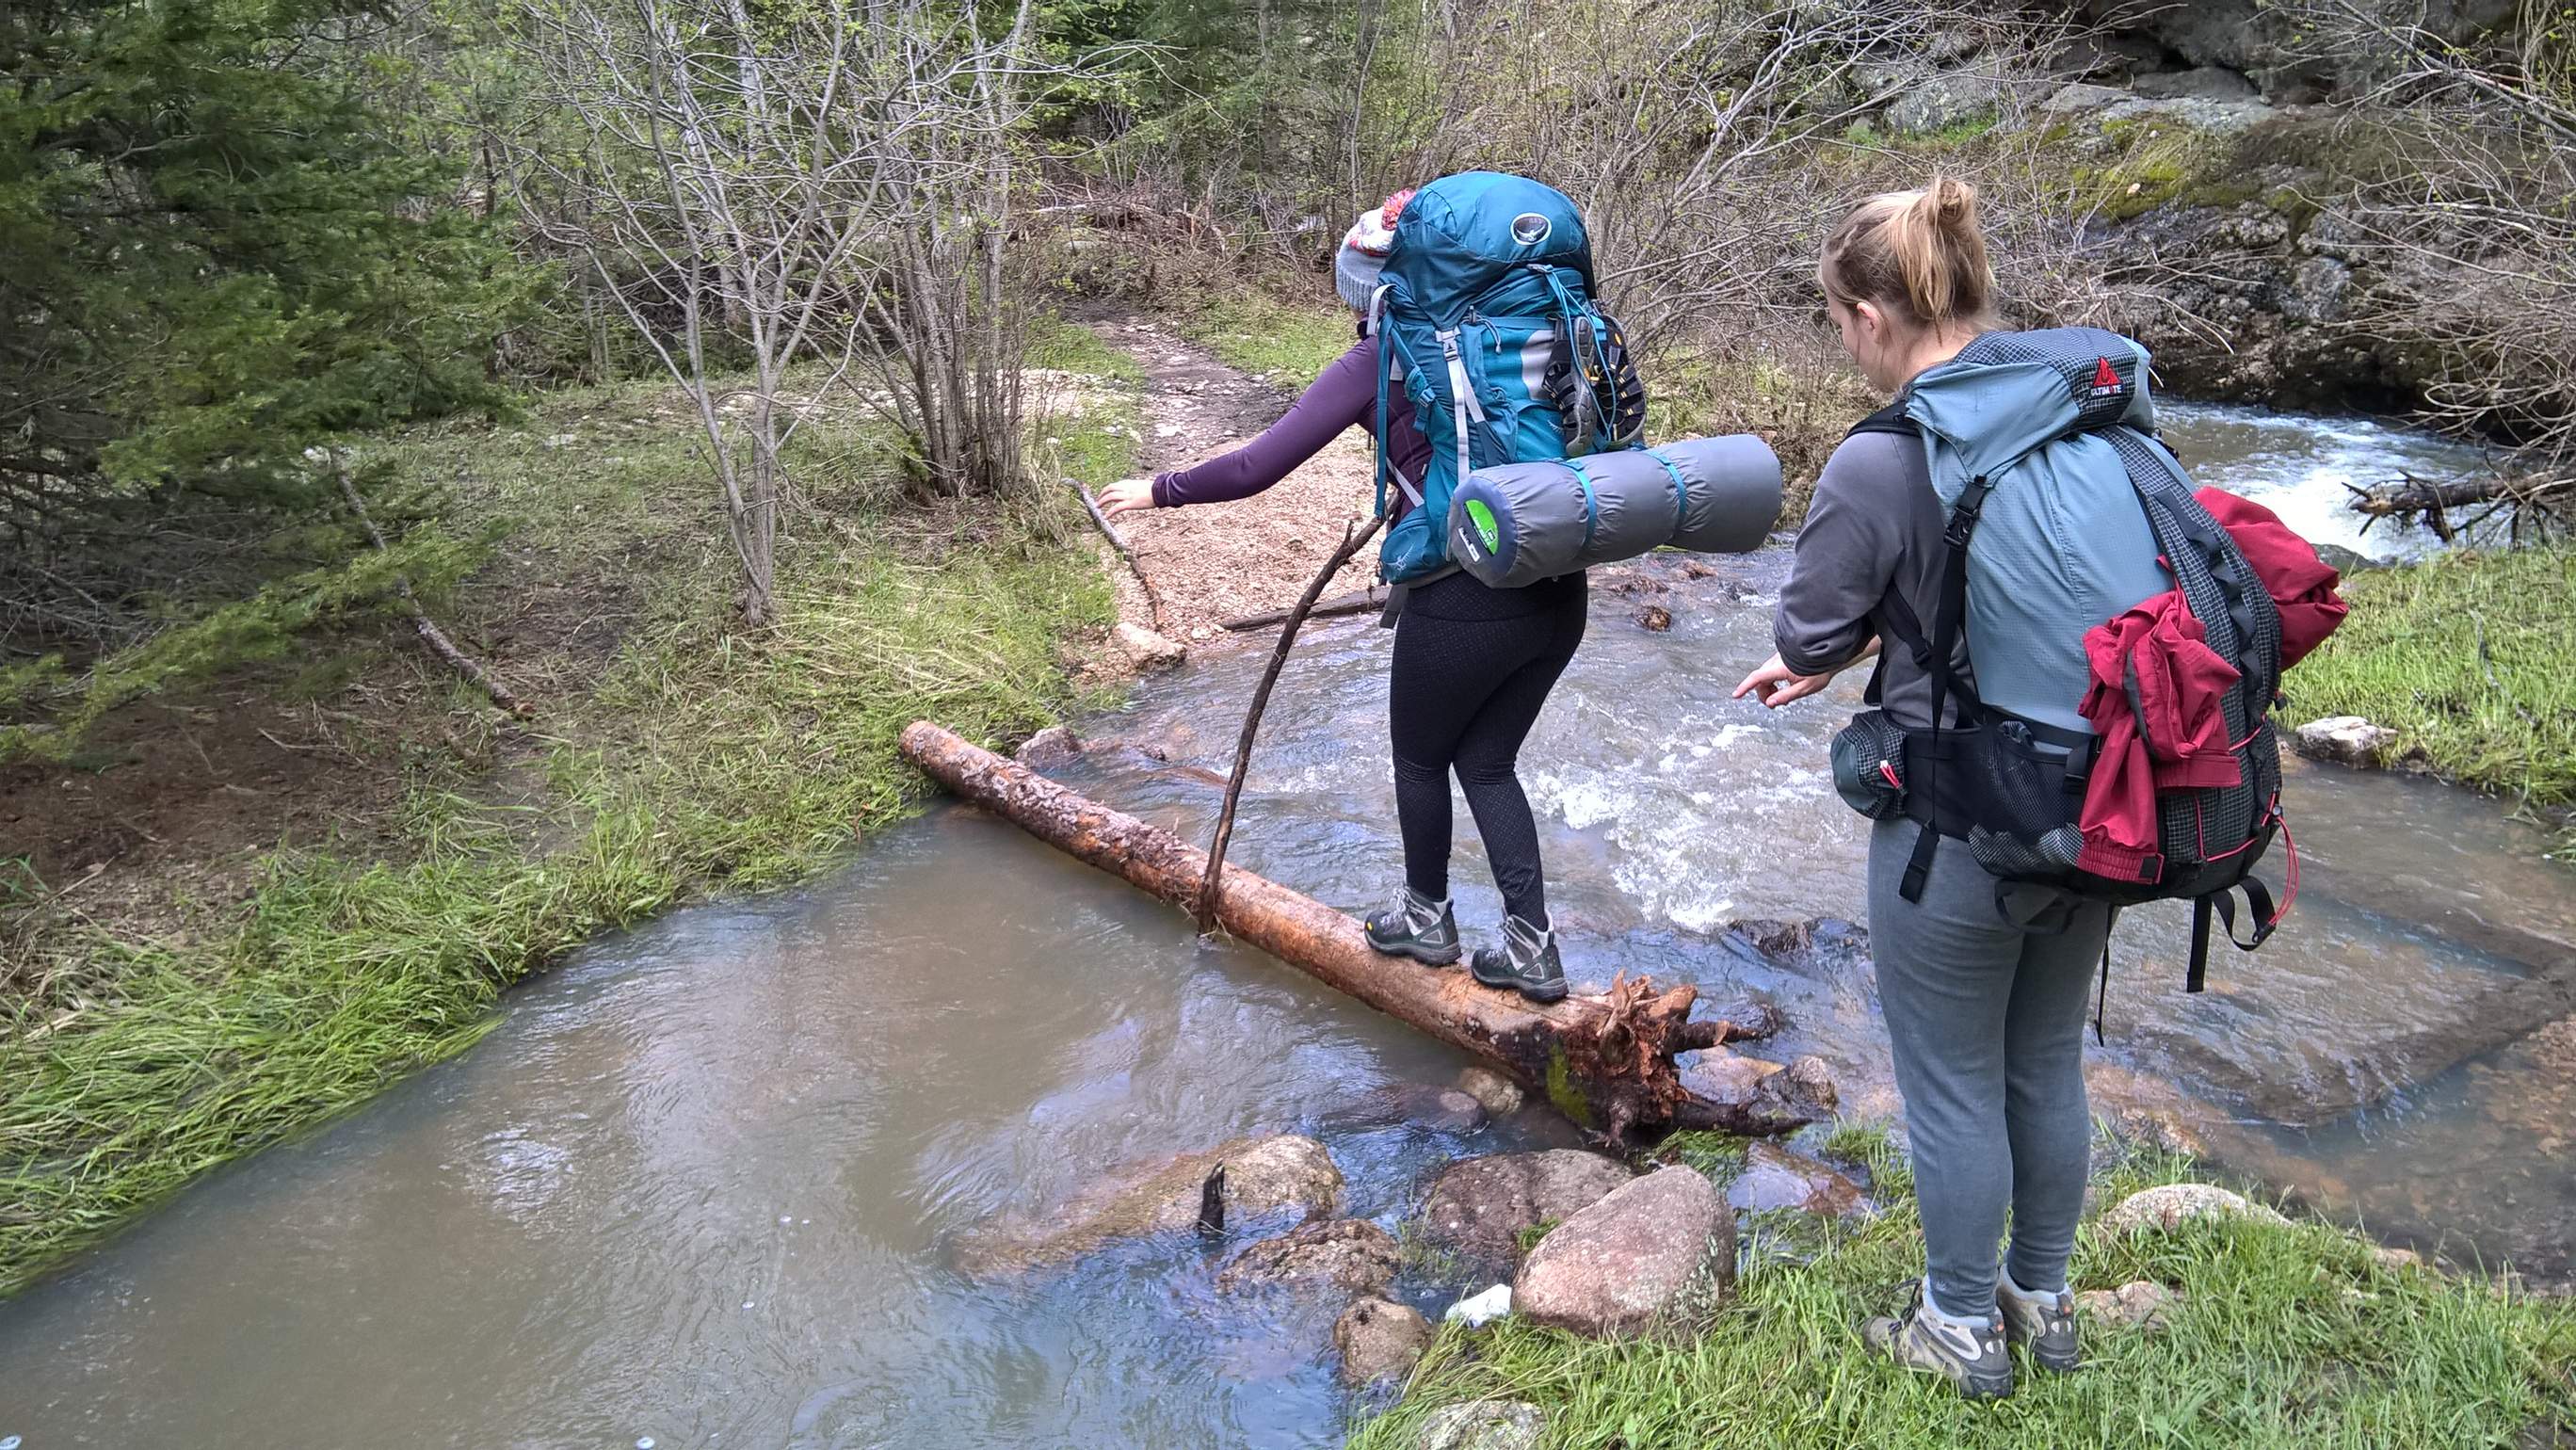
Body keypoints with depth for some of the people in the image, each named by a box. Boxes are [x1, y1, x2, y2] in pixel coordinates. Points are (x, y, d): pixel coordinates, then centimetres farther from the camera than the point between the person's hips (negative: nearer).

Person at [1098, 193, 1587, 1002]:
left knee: (1420, 759, 21)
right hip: (1558, 593, 6)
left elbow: (1254, 469, -11)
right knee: (1488, 763, 23)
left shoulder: (1375, 361, -6)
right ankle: (1531, 945, 23)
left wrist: (1160, 491, 4)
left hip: (1461, 607, -6)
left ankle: (1427, 920, 39)